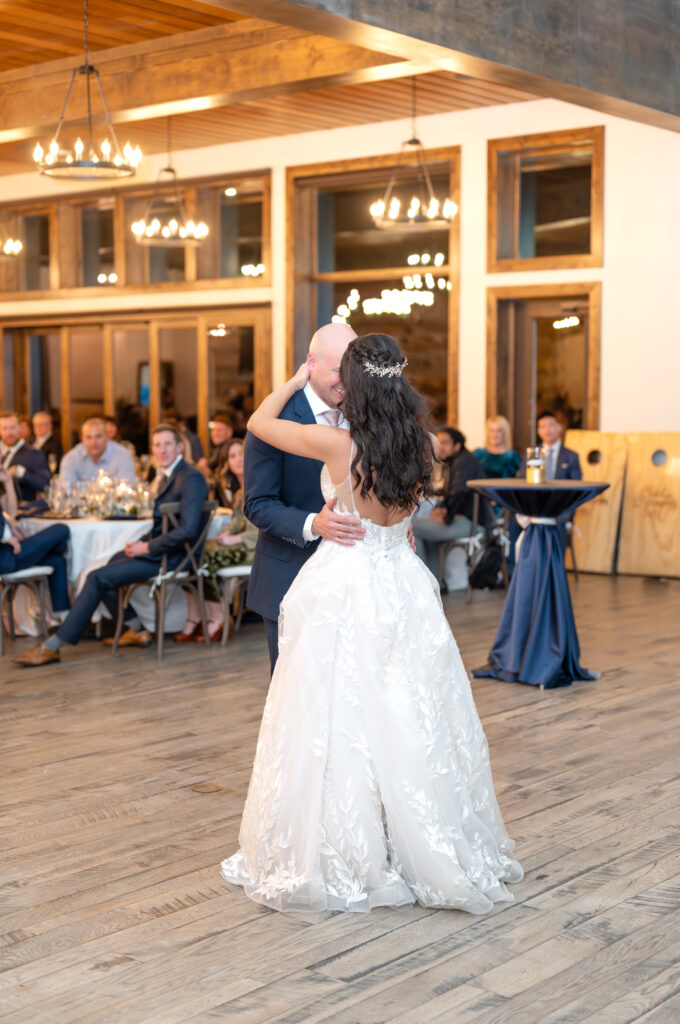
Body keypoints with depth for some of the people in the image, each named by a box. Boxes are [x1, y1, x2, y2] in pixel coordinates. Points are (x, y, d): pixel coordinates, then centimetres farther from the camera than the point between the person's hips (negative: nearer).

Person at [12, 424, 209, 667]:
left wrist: (147, 547, -19)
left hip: (167, 556, -10)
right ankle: (136, 630, 19)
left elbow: (188, 529, -26)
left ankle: (52, 646, -9)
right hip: (158, 549, 10)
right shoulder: (170, 475, 15)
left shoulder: (191, 478, -17)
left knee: (98, 578, -14)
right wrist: (143, 543, -2)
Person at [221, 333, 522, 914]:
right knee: (408, 722, 12)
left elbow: (260, 421, -1)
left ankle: (336, 861, 13)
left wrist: (299, 379, 15)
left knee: (338, 721, 4)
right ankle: (427, 850, 23)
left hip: (344, 593, -5)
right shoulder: (422, 446, -3)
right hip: (403, 590, 5)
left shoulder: (337, 445, -16)